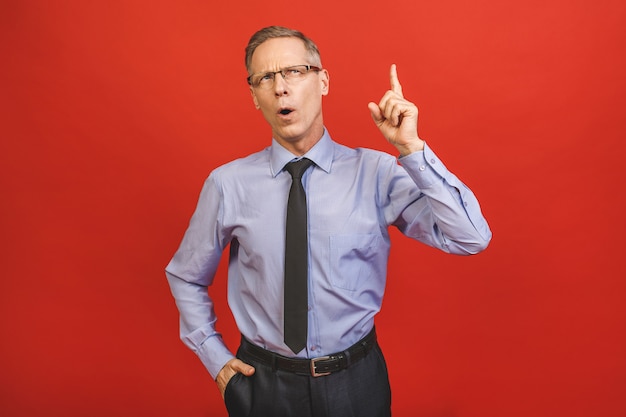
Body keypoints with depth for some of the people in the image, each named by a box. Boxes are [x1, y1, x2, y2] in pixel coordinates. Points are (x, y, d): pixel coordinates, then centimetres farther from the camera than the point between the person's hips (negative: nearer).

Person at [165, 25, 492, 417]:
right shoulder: (228, 184, -10)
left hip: (356, 382, 0)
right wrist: (215, 357, 2)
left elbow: (472, 238, -19)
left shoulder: (377, 172, -12)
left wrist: (412, 148, -26)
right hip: (263, 383, 1)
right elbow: (186, 277, 5)